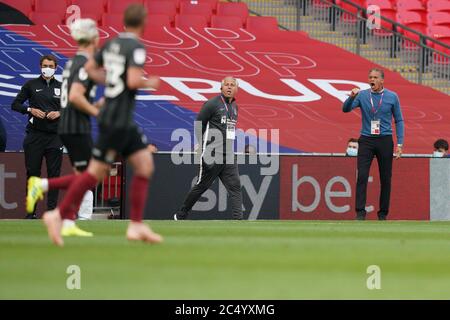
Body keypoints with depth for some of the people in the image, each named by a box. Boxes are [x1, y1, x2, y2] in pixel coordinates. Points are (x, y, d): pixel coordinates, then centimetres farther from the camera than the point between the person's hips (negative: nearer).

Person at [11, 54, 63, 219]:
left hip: (54, 136, 1)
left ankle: (52, 210, 4)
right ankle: (31, 212, 3)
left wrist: (59, 113, -6)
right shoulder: (31, 85, 6)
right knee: (32, 173, 0)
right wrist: (31, 110, -9)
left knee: (54, 174, 0)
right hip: (35, 135, -1)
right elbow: (15, 104, 6)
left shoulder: (62, 87, 10)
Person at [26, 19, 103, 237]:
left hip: (66, 127, 9)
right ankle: (42, 184, -13)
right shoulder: (85, 64, -13)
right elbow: (75, 96, -25)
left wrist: (96, 105, 18)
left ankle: (68, 225, 4)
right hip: (78, 128, -9)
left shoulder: (72, 63, 16)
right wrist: (95, 111, -13)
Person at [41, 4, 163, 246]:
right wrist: (150, 83, -7)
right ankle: (58, 215, 4)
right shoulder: (136, 48, -15)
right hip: (117, 121, -9)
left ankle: (136, 226, 8)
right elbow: (134, 81, -26)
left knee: (145, 165, 8)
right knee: (96, 172, -3)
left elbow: (90, 68, 19)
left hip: (125, 123, 9)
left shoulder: (112, 44, 10)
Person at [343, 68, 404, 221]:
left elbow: (399, 121, 6)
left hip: (385, 141, 0)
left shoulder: (392, 97, 2)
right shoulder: (362, 95, 3)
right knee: (362, 176, -11)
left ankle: (383, 214, 12)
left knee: (386, 179, 3)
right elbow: (346, 109, -8)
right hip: (366, 140, 0)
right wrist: (352, 97, -29)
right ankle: (360, 212, -11)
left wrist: (400, 144, -1)